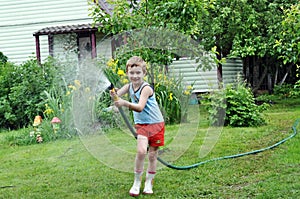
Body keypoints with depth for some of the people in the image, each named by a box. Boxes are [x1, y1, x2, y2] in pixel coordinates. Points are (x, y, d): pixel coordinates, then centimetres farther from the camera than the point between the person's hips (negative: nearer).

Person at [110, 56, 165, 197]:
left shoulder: (146, 88, -20)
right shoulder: (129, 86, -2)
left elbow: (140, 107, -31)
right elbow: (116, 95, -17)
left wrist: (125, 103, -46)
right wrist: (113, 95, -41)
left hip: (156, 124, -3)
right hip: (141, 125, 3)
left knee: (152, 155, 5)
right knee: (141, 151, -16)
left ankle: (149, 183, 22)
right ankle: (137, 182, -3)